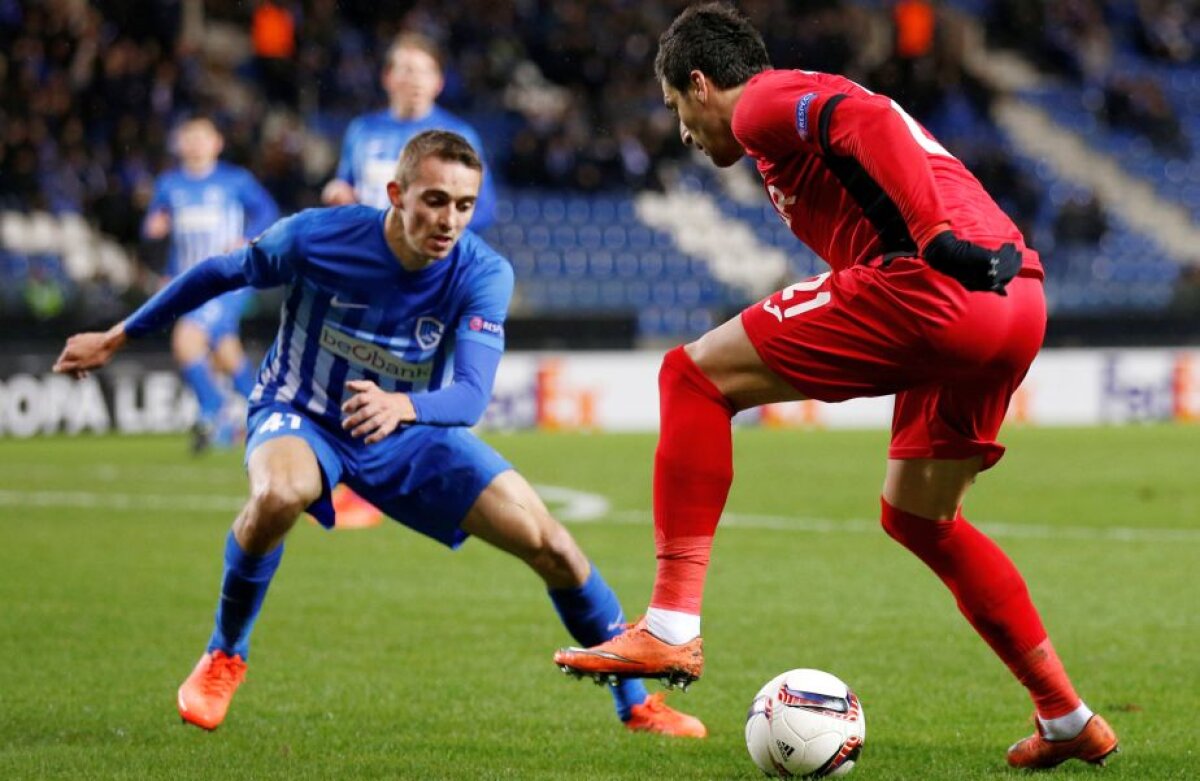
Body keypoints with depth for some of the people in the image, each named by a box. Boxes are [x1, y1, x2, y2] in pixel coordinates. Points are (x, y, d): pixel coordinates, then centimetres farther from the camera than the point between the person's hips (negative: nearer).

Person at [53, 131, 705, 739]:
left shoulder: (482, 274, -21)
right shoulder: (317, 238, -24)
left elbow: (470, 395, -31)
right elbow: (222, 273, -5)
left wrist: (402, 405, -55)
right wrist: (116, 339, 4)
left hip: (409, 432, 2)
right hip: (300, 415, -2)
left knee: (547, 541, -12)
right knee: (278, 494, -39)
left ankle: (637, 702, 10)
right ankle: (224, 657, -11)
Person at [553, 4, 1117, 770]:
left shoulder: (765, 102, 4)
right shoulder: (816, 97, 34)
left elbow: (867, 120, -16)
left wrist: (937, 235, -24)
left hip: (929, 283, -9)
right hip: (1023, 299, 10)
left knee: (695, 376, -3)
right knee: (918, 517, 26)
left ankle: (672, 629, -12)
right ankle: (1069, 721, 28)